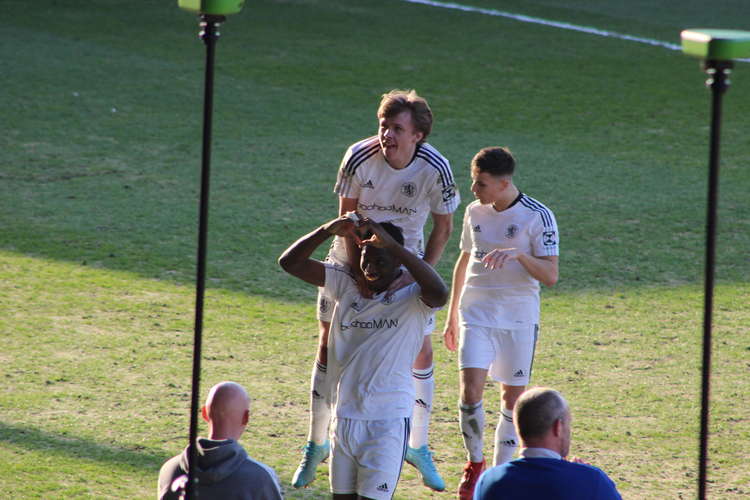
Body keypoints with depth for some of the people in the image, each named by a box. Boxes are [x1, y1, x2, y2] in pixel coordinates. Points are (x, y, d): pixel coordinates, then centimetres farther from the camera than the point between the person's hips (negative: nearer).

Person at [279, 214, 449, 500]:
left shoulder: (411, 297, -8)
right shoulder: (345, 285, 6)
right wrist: (327, 231, -15)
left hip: (387, 421, -5)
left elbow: (439, 293, -32)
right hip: (344, 416, 5)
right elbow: (290, 263, 2)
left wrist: (391, 244, -33)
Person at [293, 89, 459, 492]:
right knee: (330, 345, 1)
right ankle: (316, 445, 16)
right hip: (354, 258, 0)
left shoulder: (435, 168, -21)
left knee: (420, 351, -1)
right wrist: (358, 269, -19)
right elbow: (347, 218, -12)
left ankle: (418, 447, 17)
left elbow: (443, 228, -10)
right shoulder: (360, 157, -22)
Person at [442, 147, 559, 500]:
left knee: (513, 398, 3)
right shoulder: (475, 212, 5)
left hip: (519, 319, -2)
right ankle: (475, 464, 8)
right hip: (476, 315, 3)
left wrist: (518, 254, -31)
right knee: (470, 391, -12)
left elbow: (550, 275, -13)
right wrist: (452, 315, 23)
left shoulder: (538, 216, -10)